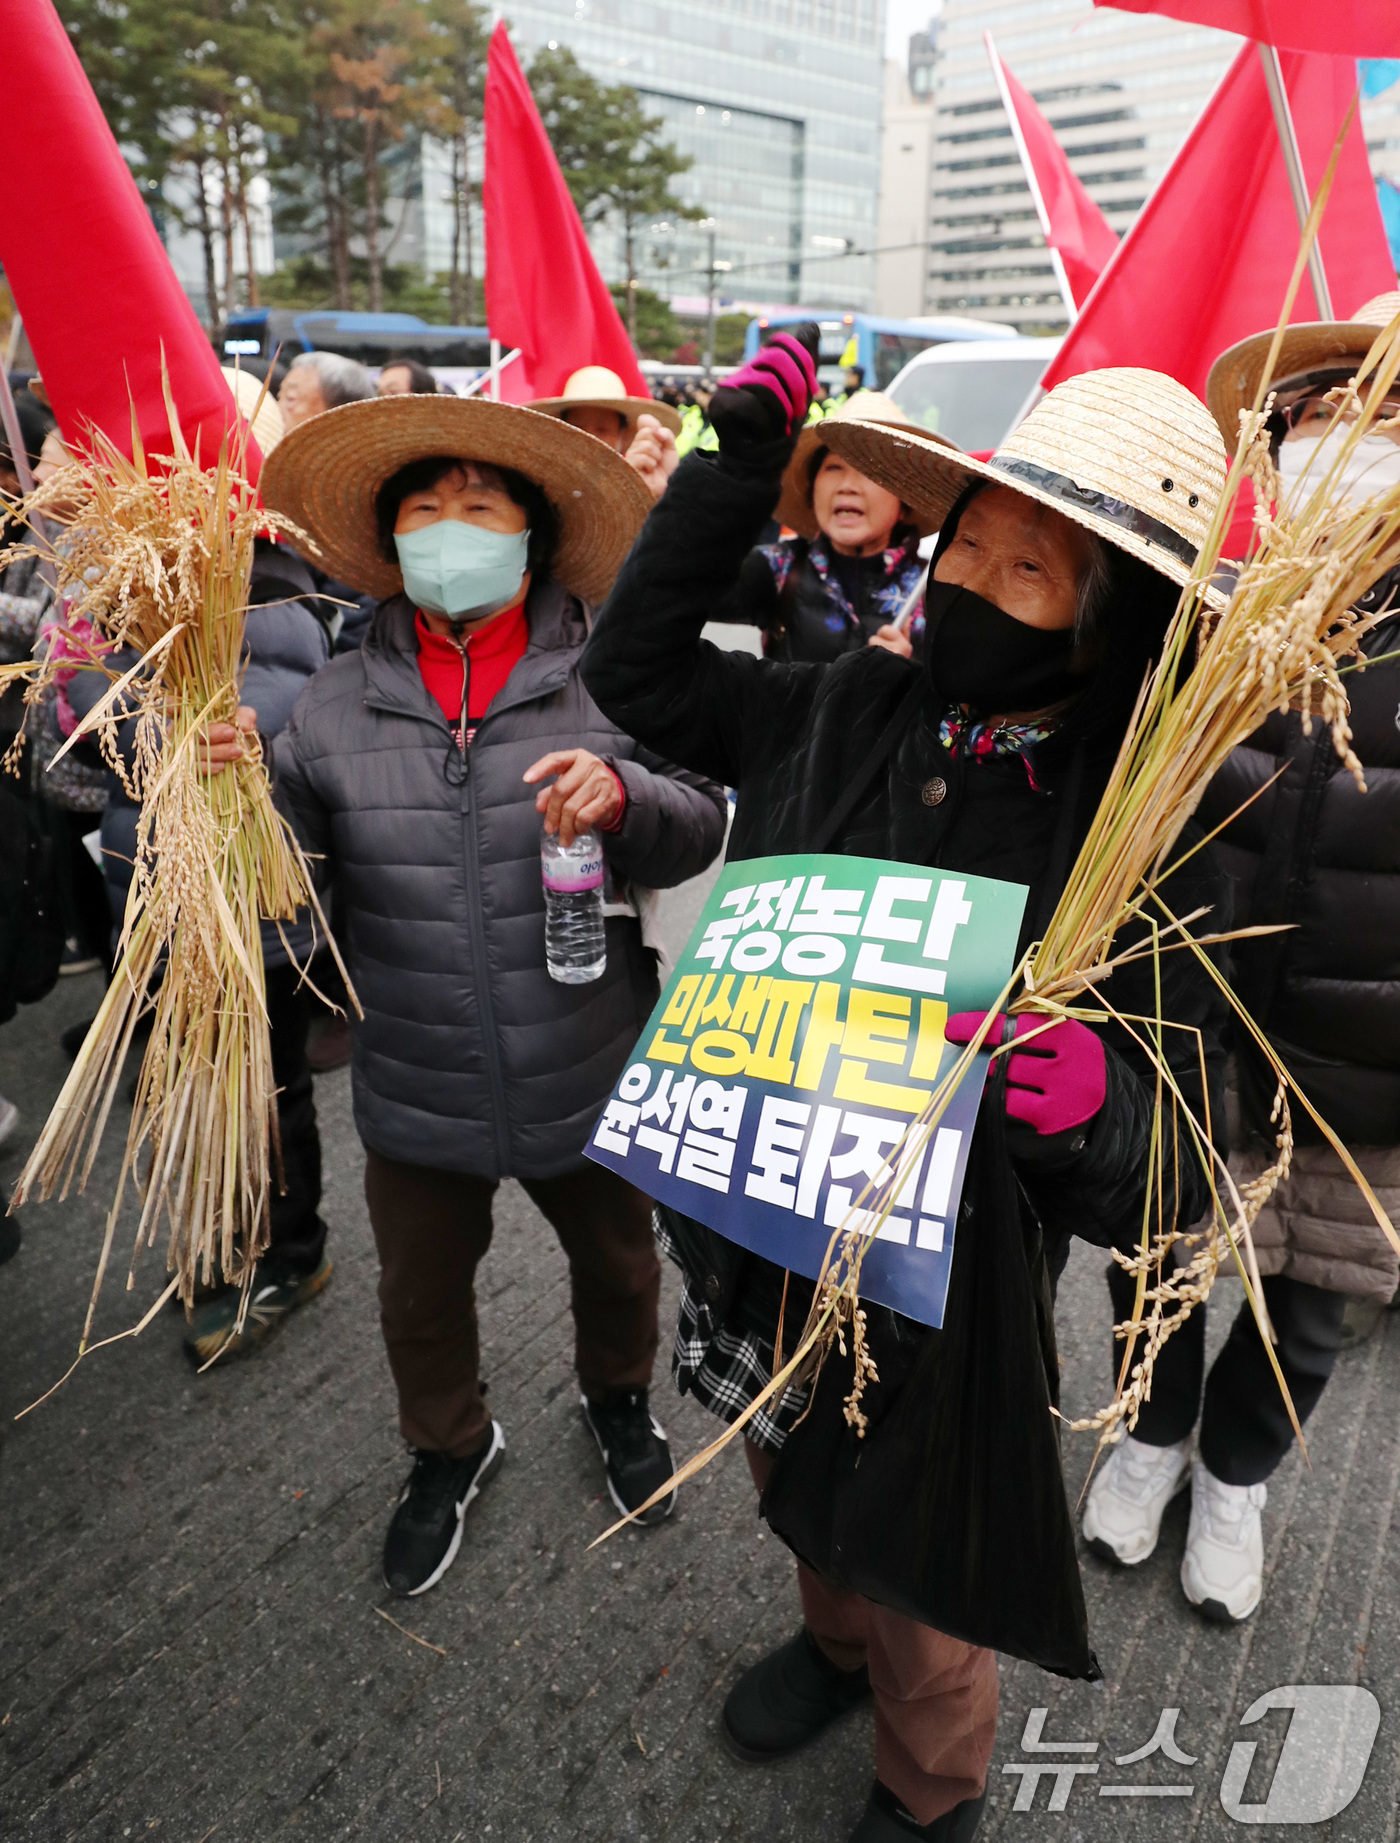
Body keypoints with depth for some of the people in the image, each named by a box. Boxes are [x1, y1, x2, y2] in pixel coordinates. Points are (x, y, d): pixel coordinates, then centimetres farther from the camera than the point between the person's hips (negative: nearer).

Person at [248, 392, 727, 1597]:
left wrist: (625, 798, -31)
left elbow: (700, 827, -11)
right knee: (421, 1295, 24)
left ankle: (618, 1396, 59)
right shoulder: (337, 702, -5)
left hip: (590, 1081, -1)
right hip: (417, 1093, 1)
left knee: (617, 1266, 25)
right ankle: (449, 1449, 55)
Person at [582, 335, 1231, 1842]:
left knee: (925, 1594, 23)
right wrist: (740, 454, -5)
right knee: (803, 1496, 32)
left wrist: (1089, 1106, -41)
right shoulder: (843, 711, -9)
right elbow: (635, 667, 2)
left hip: (942, 1291, -4)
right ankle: (835, 1640, 67)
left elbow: (1170, 1177, -17)